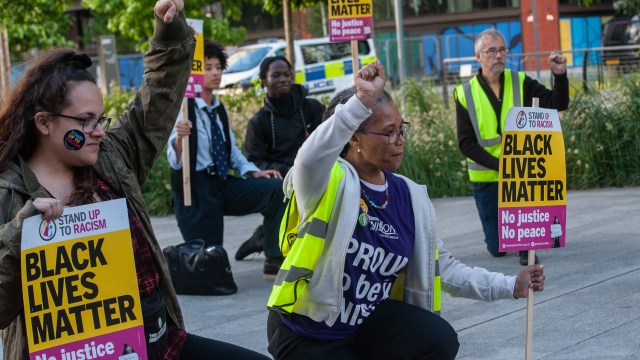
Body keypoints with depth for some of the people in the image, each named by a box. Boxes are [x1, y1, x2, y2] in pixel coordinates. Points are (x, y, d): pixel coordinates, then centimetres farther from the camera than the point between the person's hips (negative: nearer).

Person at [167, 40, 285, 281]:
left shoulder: (219, 110, 11)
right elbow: (175, 161, -21)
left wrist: (253, 172, 8)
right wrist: (179, 138, -41)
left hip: (223, 186, 7)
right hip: (196, 191, -7)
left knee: (277, 188, -14)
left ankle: (273, 261, -5)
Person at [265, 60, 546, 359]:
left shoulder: (409, 197, 2)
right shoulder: (328, 182, -18)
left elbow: (442, 267, 8)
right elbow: (309, 161, -44)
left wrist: (510, 286, 0)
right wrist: (361, 102, -51)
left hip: (369, 319, 5)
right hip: (307, 333, -5)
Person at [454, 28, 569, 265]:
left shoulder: (521, 83, -1)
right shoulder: (465, 94, -4)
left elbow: (559, 104, -8)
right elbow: (466, 144, -9)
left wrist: (560, 74, -25)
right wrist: (499, 165, -21)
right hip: (486, 177, 0)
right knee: (497, 249, 1)